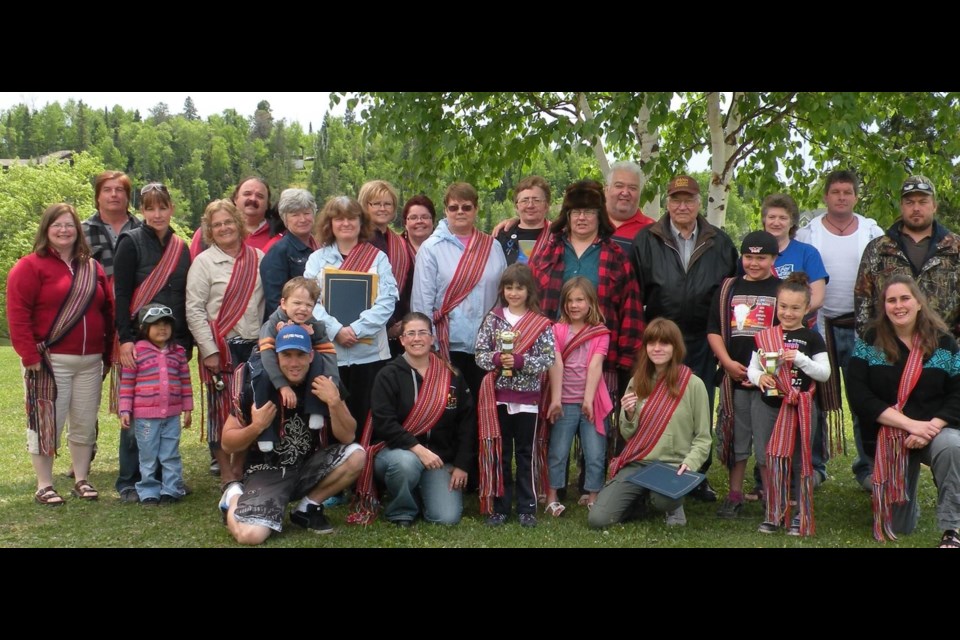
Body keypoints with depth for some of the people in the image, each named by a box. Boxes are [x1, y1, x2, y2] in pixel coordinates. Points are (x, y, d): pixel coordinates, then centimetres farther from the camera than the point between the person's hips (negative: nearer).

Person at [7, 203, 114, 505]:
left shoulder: (93, 268, 13)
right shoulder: (30, 266, -5)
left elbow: (107, 312, 15)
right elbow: (18, 315, -11)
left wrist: (108, 352, 9)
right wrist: (29, 355, -17)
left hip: (90, 362, 5)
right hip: (49, 361, -5)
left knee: (85, 423, 10)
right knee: (46, 422, 1)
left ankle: (82, 480, 23)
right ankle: (44, 486, 12)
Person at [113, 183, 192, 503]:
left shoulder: (181, 248, 12)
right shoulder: (131, 243, -3)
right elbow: (120, 294, -9)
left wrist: (187, 342, 8)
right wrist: (125, 339, -17)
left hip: (174, 342, 5)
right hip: (138, 342, -4)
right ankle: (129, 482, 9)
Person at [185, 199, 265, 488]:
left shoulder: (258, 258, 9)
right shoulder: (203, 262, -1)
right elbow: (194, 310, -5)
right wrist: (209, 351, -11)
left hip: (254, 345, 3)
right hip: (221, 346, -3)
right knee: (221, 408, 1)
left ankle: (240, 468, 22)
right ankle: (226, 474, 12)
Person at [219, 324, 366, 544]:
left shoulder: (324, 385, -6)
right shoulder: (257, 387, -12)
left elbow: (347, 437, -11)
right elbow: (227, 444, -5)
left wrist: (334, 402, -27)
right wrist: (256, 427, -24)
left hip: (308, 467, 3)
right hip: (267, 470, -3)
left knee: (356, 455, -21)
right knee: (249, 535, -27)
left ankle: (307, 507, 2)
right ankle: (234, 497, 10)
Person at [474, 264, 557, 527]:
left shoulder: (541, 323, -2)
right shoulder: (493, 318, 3)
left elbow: (549, 359, -9)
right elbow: (480, 354, 1)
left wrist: (520, 361, -20)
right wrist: (497, 359, -18)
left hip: (527, 397, -1)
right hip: (498, 396, 1)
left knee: (525, 453, 8)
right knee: (500, 453, 9)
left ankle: (527, 507, 17)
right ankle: (499, 506, 18)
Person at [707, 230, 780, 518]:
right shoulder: (728, 288, 9)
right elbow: (713, 330, 8)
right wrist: (728, 362, -6)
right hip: (733, 376, 3)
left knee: (768, 441, 0)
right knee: (735, 437, 11)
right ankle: (734, 495, 21)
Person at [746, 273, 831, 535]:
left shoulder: (811, 338, -2)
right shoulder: (765, 336, 6)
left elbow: (824, 373, -6)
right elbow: (752, 367, 7)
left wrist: (800, 358, -19)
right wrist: (759, 377, -14)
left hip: (800, 407, -3)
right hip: (768, 406, 3)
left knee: (799, 460, 3)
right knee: (767, 459, 8)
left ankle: (802, 513, 15)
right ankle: (773, 512, 21)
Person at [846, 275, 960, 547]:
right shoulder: (869, 341, -4)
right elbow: (859, 396, -13)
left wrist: (932, 427, -23)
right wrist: (911, 424, -21)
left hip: (933, 431, 0)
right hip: (887, 437, 1)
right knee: (898, 528, 5)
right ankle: (904, 502, 43)